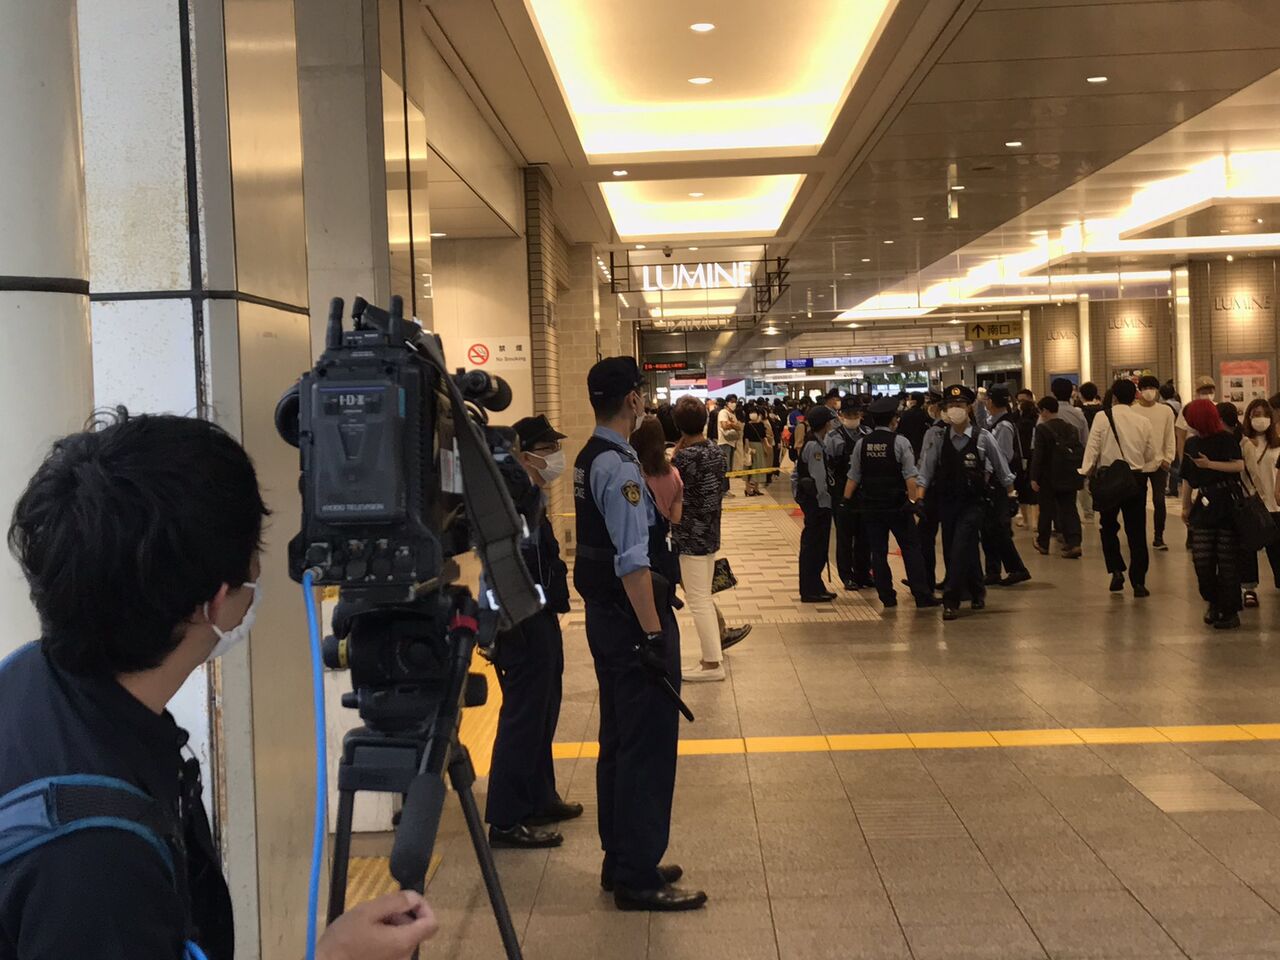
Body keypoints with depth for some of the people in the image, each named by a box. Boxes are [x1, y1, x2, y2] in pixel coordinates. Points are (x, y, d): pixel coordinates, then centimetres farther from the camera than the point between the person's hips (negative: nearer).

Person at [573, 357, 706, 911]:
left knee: (618, 740, 18)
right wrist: (653, 635, -24)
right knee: (647, 745, -3)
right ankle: (638, 879, 4)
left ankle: (621, 861, 29)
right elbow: (633, 562, -24)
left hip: (604, 615, 10)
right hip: (632, 617, -10)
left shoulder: (588, 460, 11)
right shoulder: (620, 467, -19)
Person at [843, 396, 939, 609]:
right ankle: (922, 595, 0)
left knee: (878, 551, 9)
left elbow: (853, 477, 4)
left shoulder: (861, 443, 1)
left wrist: (846, 501, 11)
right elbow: (910, 476, -14)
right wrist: (913, 501, -10)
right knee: (911, 548, 3)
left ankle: (887, 596, 10)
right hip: (897, 504, -3)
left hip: (870, 505, 3)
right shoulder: (900, 442, -9)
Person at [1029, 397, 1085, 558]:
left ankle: (1043, 544, 20)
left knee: (1046, 510, 9)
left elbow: (1037, 455, -14)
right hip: (1070, 477, 4)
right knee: (1069, 509, 5)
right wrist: (1081, 474, 14)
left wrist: (1034, 477, -11)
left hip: (1049, 478, -4)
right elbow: (1080, 452, 7)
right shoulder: (1071, 428, 6)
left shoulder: (1042, 429, -11)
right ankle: (1074, 543, -10)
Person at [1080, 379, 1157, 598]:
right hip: (1136, 478, 2)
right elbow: (1151, 455, 8)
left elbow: (1093, 447, -11)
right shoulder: (1143, 422, 1)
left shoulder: (1102, 417, -7)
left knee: (1109, 527, 16)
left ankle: (1116, 570, 3)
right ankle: (1139, 581, 3)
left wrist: (1086, 472, -4)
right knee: (1136, 532, 5)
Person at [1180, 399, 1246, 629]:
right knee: (1201, 560, -1)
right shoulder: (1192, 443, 13)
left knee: (1227, 560, -2)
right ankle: (1213, 602, 20)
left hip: (1227, 504, -5)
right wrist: (1186, 507, 19)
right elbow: (1187, 479, 18)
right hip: (1204, 504, 5)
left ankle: (1230, 611, 5)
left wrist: (1209, 464, -17)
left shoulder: (1226, 439, -4)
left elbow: (1239, 465, -18)